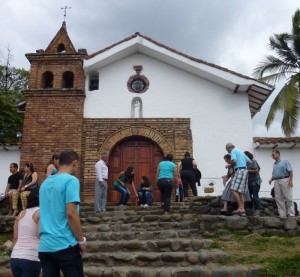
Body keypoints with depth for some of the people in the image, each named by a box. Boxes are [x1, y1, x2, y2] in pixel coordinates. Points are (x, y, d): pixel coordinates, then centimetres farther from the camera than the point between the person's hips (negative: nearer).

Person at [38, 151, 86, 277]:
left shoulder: (45, 182, 12)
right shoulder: (71, 180, -11)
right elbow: (71, 214, -18)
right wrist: (81, 240, -9)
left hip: (44, 246, 7)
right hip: (65, 245, -7)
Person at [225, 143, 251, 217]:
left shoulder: (233, 151, 0)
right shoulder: (241, 151, 27)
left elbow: (234, 161, -17)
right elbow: (250, 162, 27)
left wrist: (229, 165, 1)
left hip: (239, 171, -9)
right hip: (244, 171, 9)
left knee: (234, 190, -15)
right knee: (241, 192, 3)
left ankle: (240, 208, -18)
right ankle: (242, 210, -1)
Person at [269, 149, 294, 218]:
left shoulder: (285, 161, 0)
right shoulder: (274, 164, 18)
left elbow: (290, 171, -7)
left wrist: (291, 180, -15)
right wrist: (271, 179, 1)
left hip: (285, 180, -6)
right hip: (276, 182, 6)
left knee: (288, 198, -3)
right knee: (279, 199, 2)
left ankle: (291, 214, 3)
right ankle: (282, 214, 6)